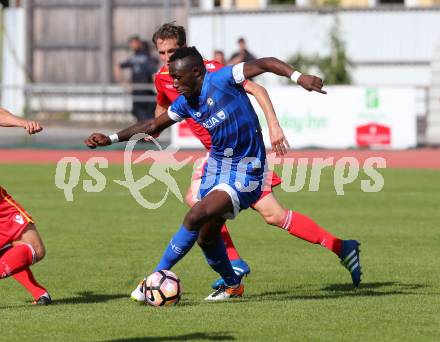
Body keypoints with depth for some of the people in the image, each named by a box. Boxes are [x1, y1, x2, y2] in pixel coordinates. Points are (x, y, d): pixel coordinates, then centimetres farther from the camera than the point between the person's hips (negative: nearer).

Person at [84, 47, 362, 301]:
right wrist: (111, 139, 9)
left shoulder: (222, 80, -17)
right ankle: (232, 285, 38)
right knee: (206, 236, 12)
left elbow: (265, 63, -18)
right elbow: (153, 126, 15)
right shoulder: (185, 103, 3)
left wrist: (298, 77, -34)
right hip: (217, 166, 8)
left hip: (246, 171, -8)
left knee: (197, 216, -22)